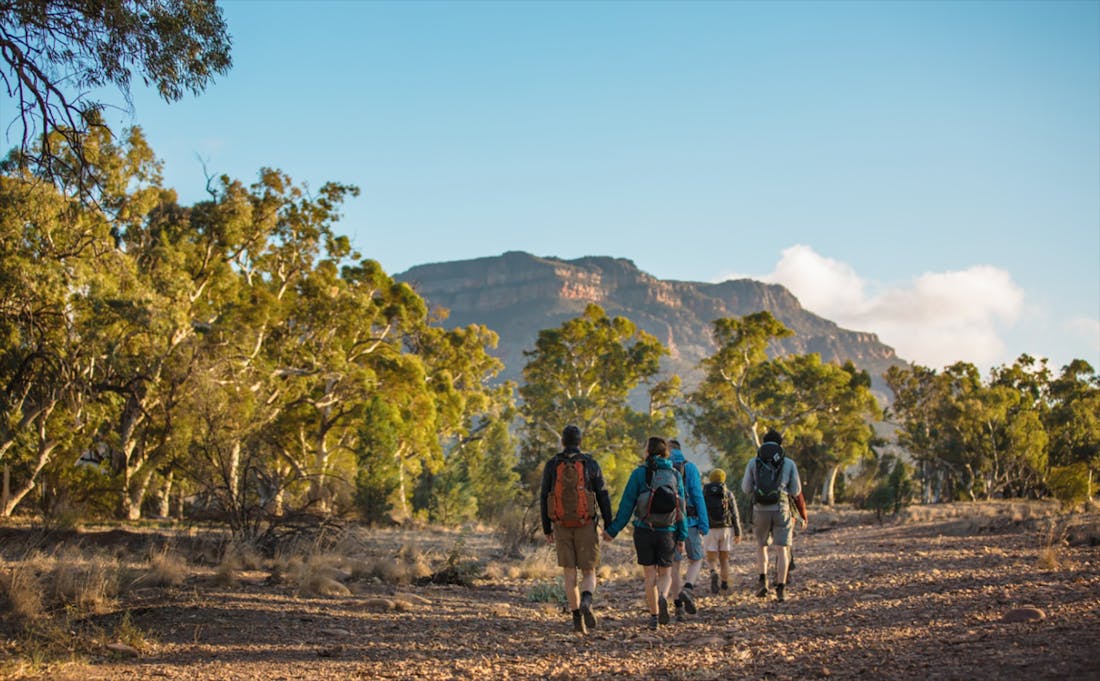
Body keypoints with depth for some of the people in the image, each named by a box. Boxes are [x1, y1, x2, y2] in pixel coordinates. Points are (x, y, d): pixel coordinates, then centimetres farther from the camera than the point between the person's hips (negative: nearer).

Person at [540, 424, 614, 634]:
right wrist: (609, 527, 3)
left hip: (562, 526, 1)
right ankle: (586, 604, -27)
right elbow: (603, 497, -3)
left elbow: (544, 499, 1)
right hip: (585, 527, -1)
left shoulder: (551, 465, 0)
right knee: (588, 574, 5)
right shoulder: (590, 464, -2)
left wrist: (547, 529, 9)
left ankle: (577, 619, 3)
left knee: (569, 575, 9)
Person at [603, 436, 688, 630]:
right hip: (667, 533, 1)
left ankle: (654, 616, 9)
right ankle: (662, 598, -19)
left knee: (650, 574, 10)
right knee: (665, 573, 12)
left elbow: (627, 505, -6)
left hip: (644, 531, -1)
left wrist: (612, 530, 1)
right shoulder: (675, 475, 2)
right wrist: (682, 536, 5)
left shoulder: (639, 474, -6)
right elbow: (681, 507, 1)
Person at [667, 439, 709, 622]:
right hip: (688, 522, -2)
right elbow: (698, 496, -7)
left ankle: (679, 607, 4)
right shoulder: (689, 467, -2)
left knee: (674, 565, 8)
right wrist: (704, 524, -6)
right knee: (696, 560, 12)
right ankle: (687, 589, -16)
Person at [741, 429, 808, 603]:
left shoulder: (753, 462, 3)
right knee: (781, 550, 3)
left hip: (760, 510, 1)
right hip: (781, 510, -1)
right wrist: (803, 514, 21)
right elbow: (796, 492, 5)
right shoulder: (789, 464, 3)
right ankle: (780, 590, -4)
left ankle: (763, 582, 5)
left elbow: (746, 489, 6)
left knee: (761, 546, 20)